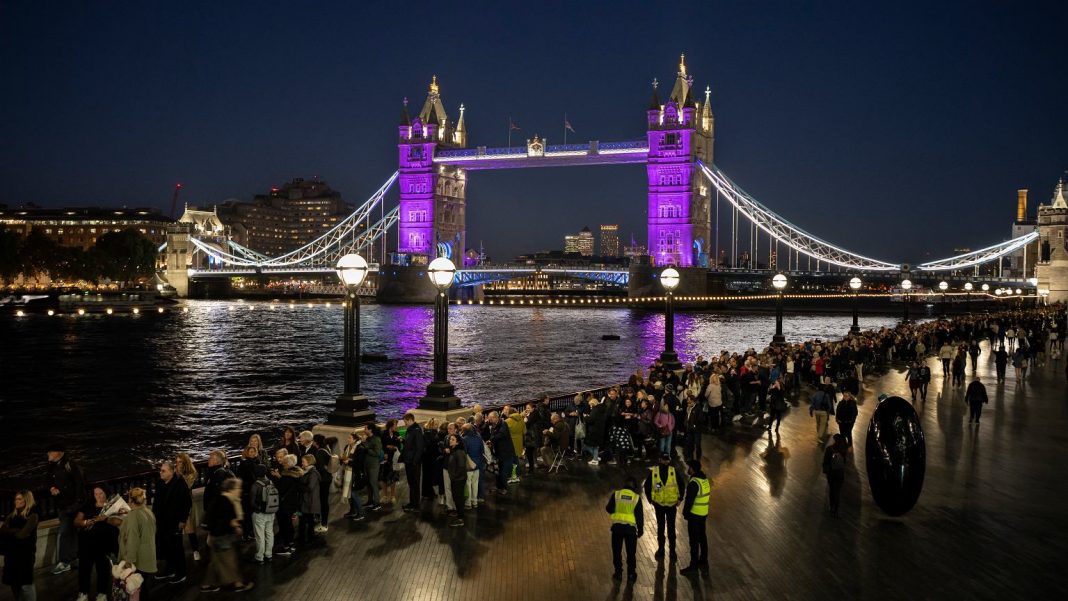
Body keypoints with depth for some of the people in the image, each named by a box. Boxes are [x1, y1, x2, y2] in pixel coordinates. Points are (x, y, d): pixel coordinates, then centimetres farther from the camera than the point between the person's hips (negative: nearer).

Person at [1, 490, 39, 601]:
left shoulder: (32, 515, -6)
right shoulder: (12, 515, 12)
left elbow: (23, 534, -14)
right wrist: (15, 531, -15)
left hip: (25, 553, -6)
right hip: (11, 552, 6)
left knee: (25, 583, -4)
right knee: (13, 582, 9)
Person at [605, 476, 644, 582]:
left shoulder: (616, 494, -4)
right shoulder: (636, 498, -3)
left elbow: (609, 509, -2)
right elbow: (639, 516, 0)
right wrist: (640, 530, 10)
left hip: (617, 527, 0)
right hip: (630, 527, 0)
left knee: (617, 551, 12)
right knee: (631, 552, 12)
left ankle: (618, 573, 17)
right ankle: (631, 573, 18)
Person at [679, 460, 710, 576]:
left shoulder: (694, 483, -23)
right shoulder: (705, 479, 5)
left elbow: (689, 501, -21)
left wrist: (685, 513, -8)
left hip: (694, 515, -9)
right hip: (704, 513, 9)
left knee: (694, 540, 0)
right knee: (702, 538, 18)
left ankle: (693, 566, 8)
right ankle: (703, 563, 29)